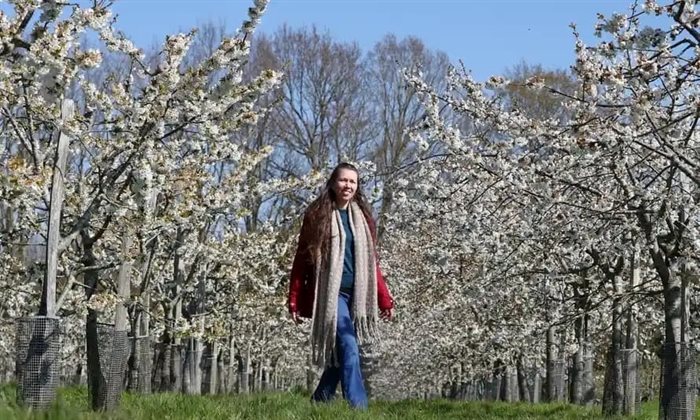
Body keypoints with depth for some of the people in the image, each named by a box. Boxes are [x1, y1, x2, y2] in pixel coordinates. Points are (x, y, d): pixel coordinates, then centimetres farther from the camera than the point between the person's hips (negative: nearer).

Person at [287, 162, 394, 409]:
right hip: (332, 293, -5)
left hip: (356, 295, 5)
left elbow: (371, 262, 14)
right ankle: (358, 407, -22)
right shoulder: (318, 216, 0)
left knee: (340, 352, 10)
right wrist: (294, 301, -5)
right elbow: (302, 260, -1)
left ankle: (319, 402, 25)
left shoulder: (362, 218, 14)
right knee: (349, 349, -18)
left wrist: (385, 299, 8)